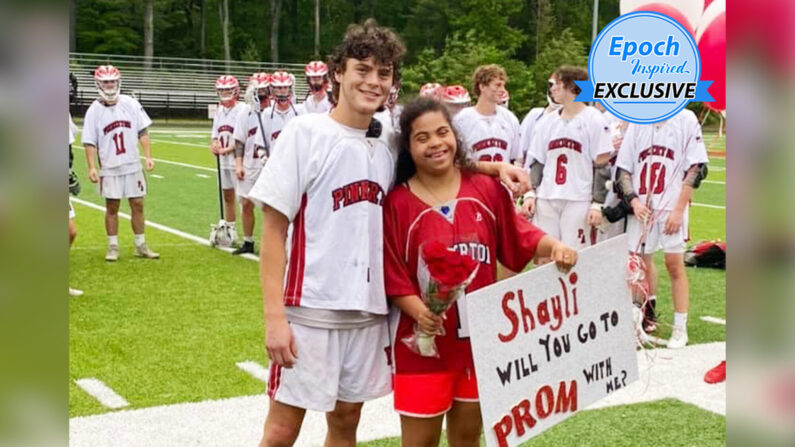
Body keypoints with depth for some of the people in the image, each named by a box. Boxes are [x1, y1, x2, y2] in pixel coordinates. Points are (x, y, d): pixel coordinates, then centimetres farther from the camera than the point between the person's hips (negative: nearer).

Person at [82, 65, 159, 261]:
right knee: (112, 207, 5)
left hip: (133, 165, 2)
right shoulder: (94, 110, -5)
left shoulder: (131, 104, 0)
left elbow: (143, 132, 3)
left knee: (137, 205, 6)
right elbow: (90, 142, -4)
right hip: (109, 168, -2)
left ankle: (141, 245, 17)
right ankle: (112, 247, 15)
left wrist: (148, 156, -4)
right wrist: (91, 167, -11)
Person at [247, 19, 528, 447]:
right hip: (310, 308, -4)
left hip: (369, 310, 5)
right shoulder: (305, 132, -8)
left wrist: (496, 167, 3)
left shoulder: (390, 142, 5)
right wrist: (274, 316, -14)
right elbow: (273, 230, -8)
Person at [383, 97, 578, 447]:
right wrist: (420, 312, -26)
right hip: (424, 342, -3)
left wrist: (554, 246, -19)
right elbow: (392, 277, -10)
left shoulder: (487, 189, -1)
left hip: (480, 337, 3)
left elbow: (520, 236, 1)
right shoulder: (396, 204, -10)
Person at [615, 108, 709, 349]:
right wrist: (634, 201, -5)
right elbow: (623, 169, 10)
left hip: (672, 209, -3)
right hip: (641, 209, 3)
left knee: (675, 265, -1)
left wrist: (679, 210, -10)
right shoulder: (637, 122, 10)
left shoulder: (686, 119, -1)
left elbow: (696, 168, -4)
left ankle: (680, 328, 7)